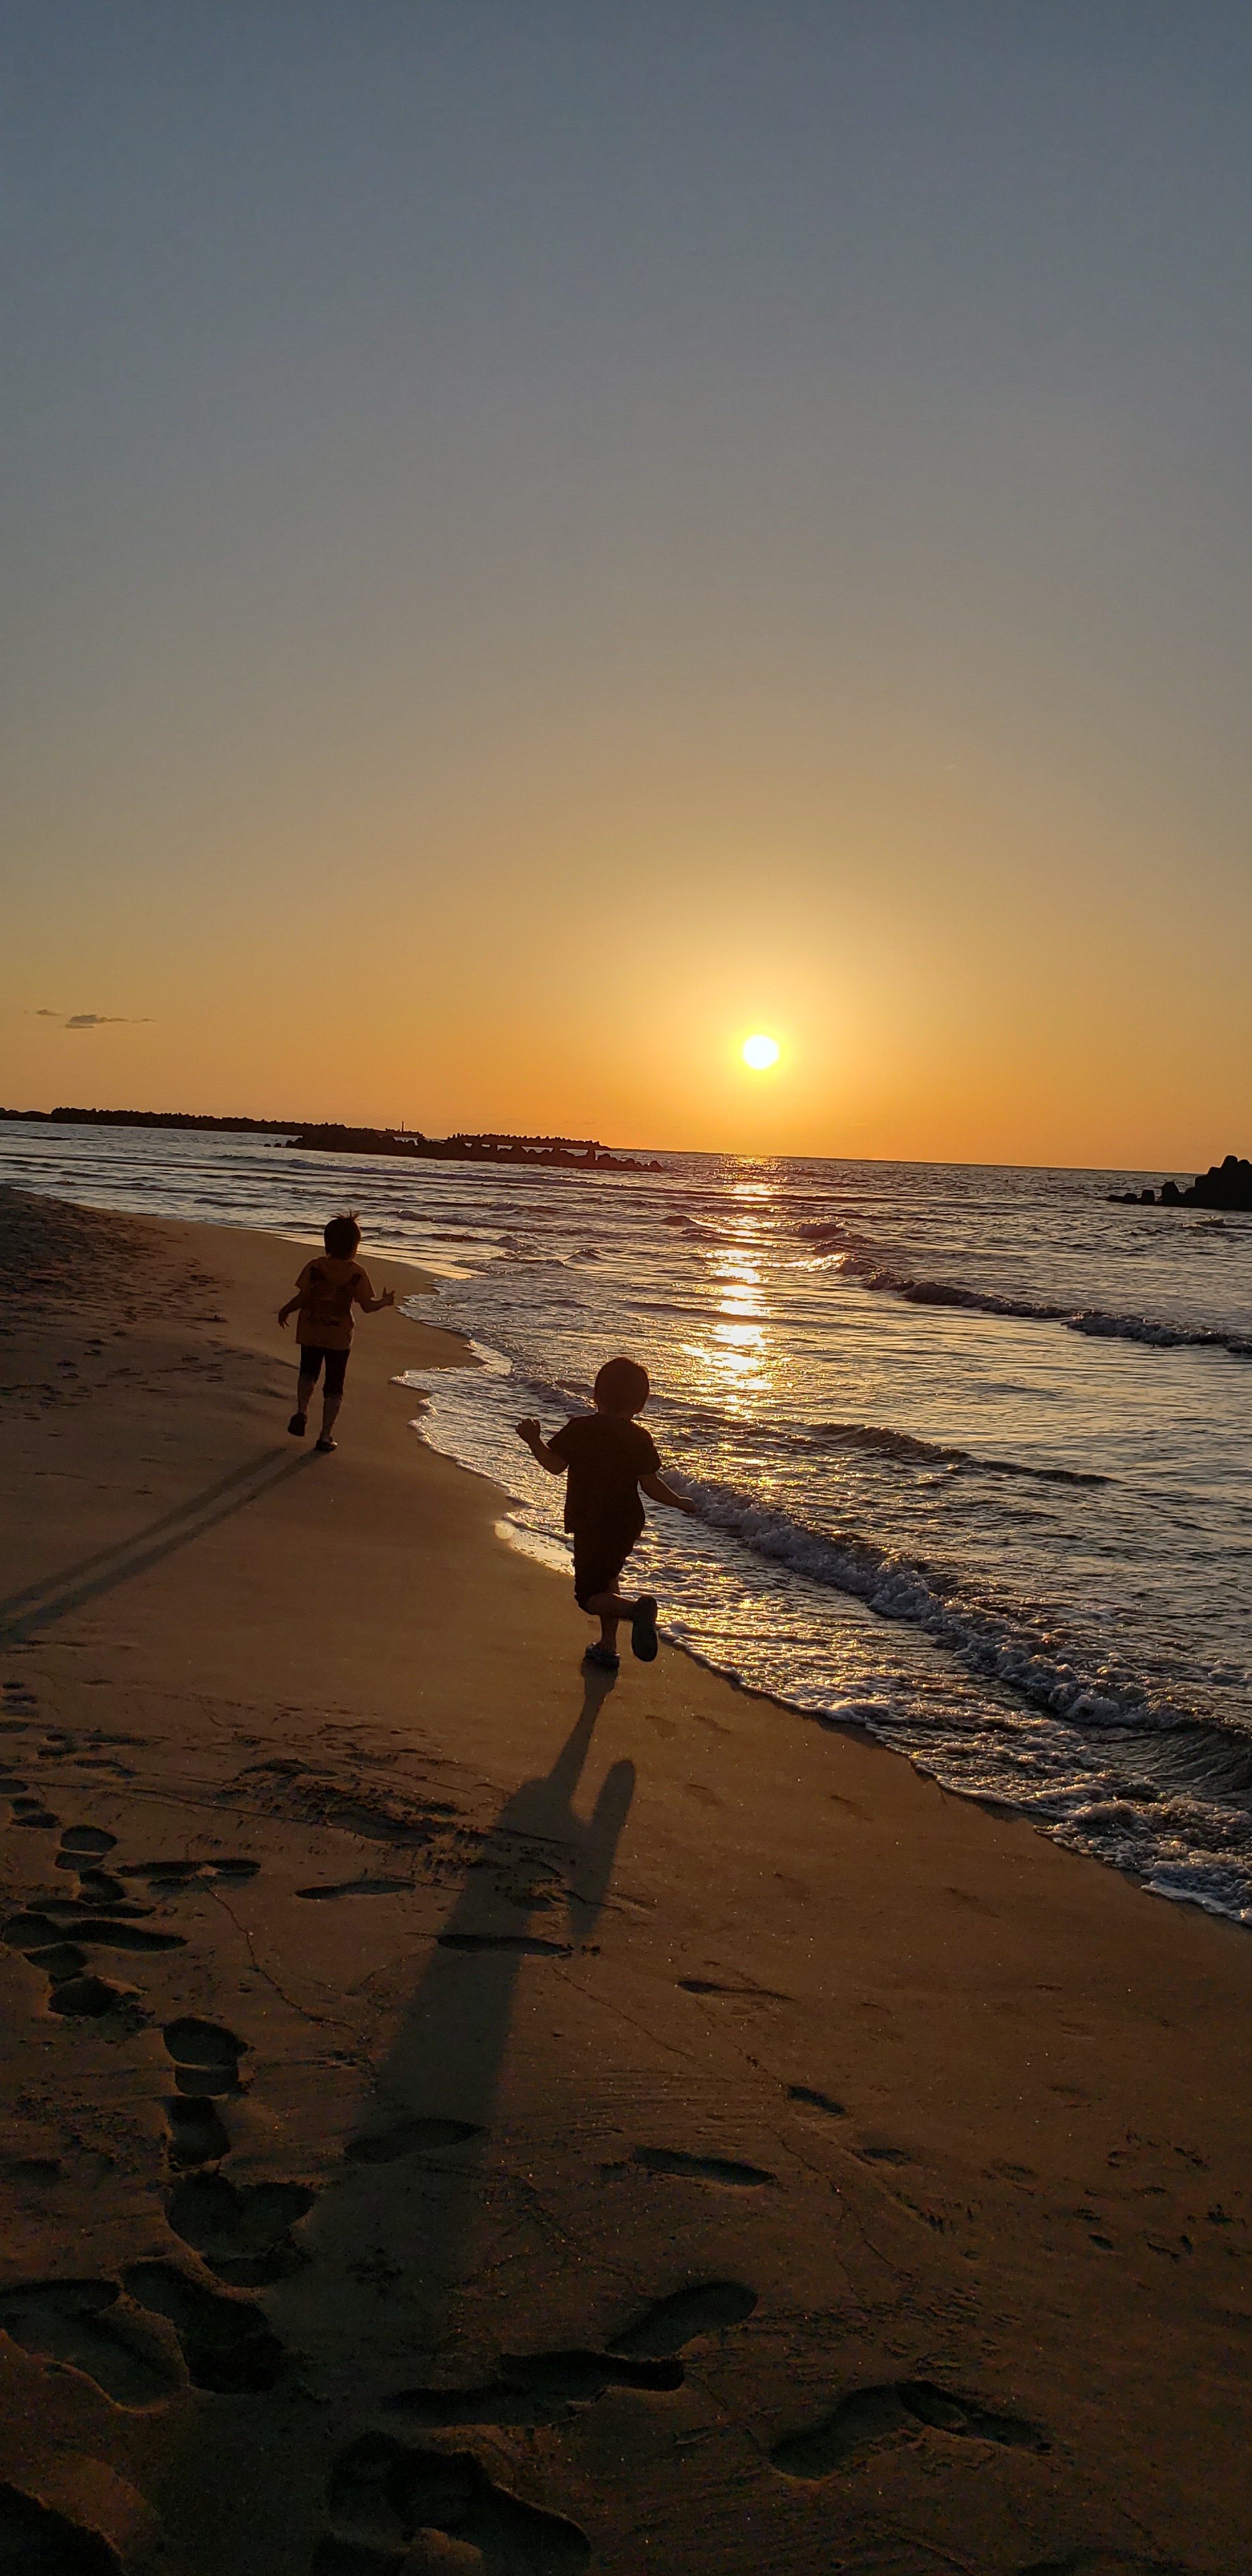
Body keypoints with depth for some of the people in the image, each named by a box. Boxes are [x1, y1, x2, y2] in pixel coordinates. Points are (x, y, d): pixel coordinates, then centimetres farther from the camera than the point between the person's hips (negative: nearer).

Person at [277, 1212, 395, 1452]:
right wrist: (385, 1301, 11)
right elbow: (367, 1306, -8)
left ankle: (302, 1411, -4)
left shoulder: (314, 1267, -8)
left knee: (308, 1373, 23)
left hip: (311, 1333, 1)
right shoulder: (357, 1273, -8)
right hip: (340, 1336, -1)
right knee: (334, 1387, 10)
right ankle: (326, 1435, 7)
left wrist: (285, 1311, 9)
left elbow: (302, 1298, -10)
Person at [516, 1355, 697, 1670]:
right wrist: (679, 1502, 10)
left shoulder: (581, 1428, -12)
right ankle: (607, 1647, 29)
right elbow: (651, 1484, -6)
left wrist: (533, 1440, -3)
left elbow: (555, 1465, -14)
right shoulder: (640, 1438, -4)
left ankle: (637, 1609, -27)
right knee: (606, 1578, 27)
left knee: (589, 1596, 2)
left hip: (591, 1525, -5)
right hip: (628, 1524, 5)